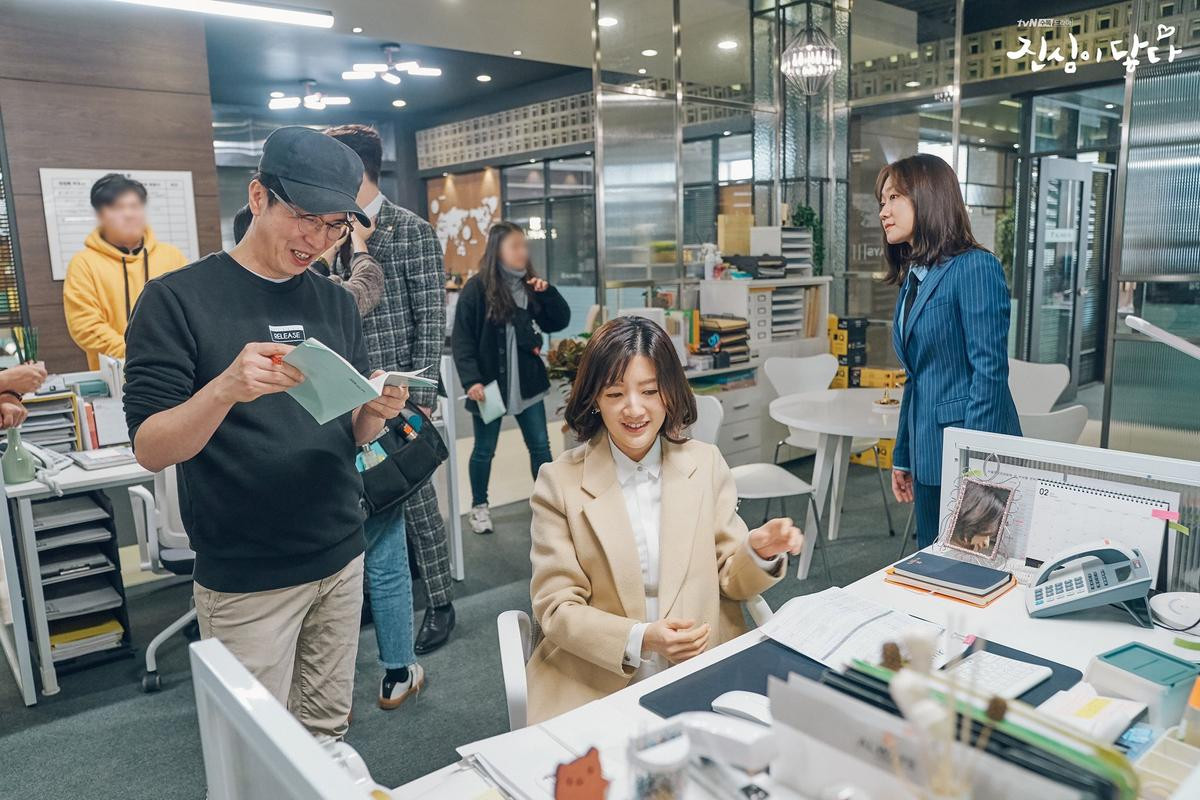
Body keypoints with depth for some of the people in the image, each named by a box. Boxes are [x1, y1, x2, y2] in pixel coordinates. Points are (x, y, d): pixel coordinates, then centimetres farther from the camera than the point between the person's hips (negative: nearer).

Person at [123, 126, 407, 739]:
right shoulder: (177, 299, -8)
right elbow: (150, 450, -13)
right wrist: (227, 388, -31)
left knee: (327, 731, 16)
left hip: (340, 558, 4)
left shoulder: (335, 305, 5)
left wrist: (376, 412, -13)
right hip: (245, 577, -4)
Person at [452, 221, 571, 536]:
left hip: (527, 383, 4)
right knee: (484, 450, 10)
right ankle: (479, 506, 30)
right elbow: (461, 340, -11)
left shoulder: (529, 286, 5)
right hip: (489, 384, -4)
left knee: (540, 446, 10)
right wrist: (471, 380, -21)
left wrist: (547, 292, -10)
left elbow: (560, 321, 5)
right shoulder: (476, 289, -10)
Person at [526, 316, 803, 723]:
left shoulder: (706, 464, 3)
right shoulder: (560, 483, -5)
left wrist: (759, 553, -14)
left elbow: (730, 580, 8)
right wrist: (640, 640, -21)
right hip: (595, 685, -2)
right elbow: (557, 609, -5)